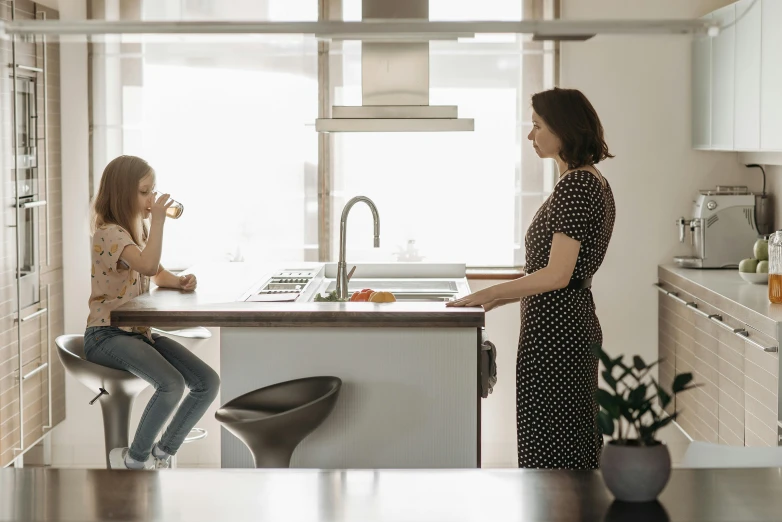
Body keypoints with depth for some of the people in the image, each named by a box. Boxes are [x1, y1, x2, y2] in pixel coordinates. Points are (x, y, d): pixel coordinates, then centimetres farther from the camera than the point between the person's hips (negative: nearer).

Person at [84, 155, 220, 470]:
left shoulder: (140, 229, 13)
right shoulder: (109, 232, -15)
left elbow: (158, 274, 22)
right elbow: (148, 266, -33)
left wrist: (179, 281, 0)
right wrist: (158, 220, -26)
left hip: (139, 331, 9)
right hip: (107, 335, -9)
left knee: (208, 383, -6)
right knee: (172, 384, -31)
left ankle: (161, 454, 7)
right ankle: (135, 459, -8)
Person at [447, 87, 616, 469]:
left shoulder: (575, 185, -16)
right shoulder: (594, 182, 15)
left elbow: (556, 275, -22)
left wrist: (487, 293, -14)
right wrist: (499, 298, 17)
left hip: (553, 334, -10)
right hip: (576, 327, 10)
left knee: (548, 452, -4)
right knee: (576, 451, 14)